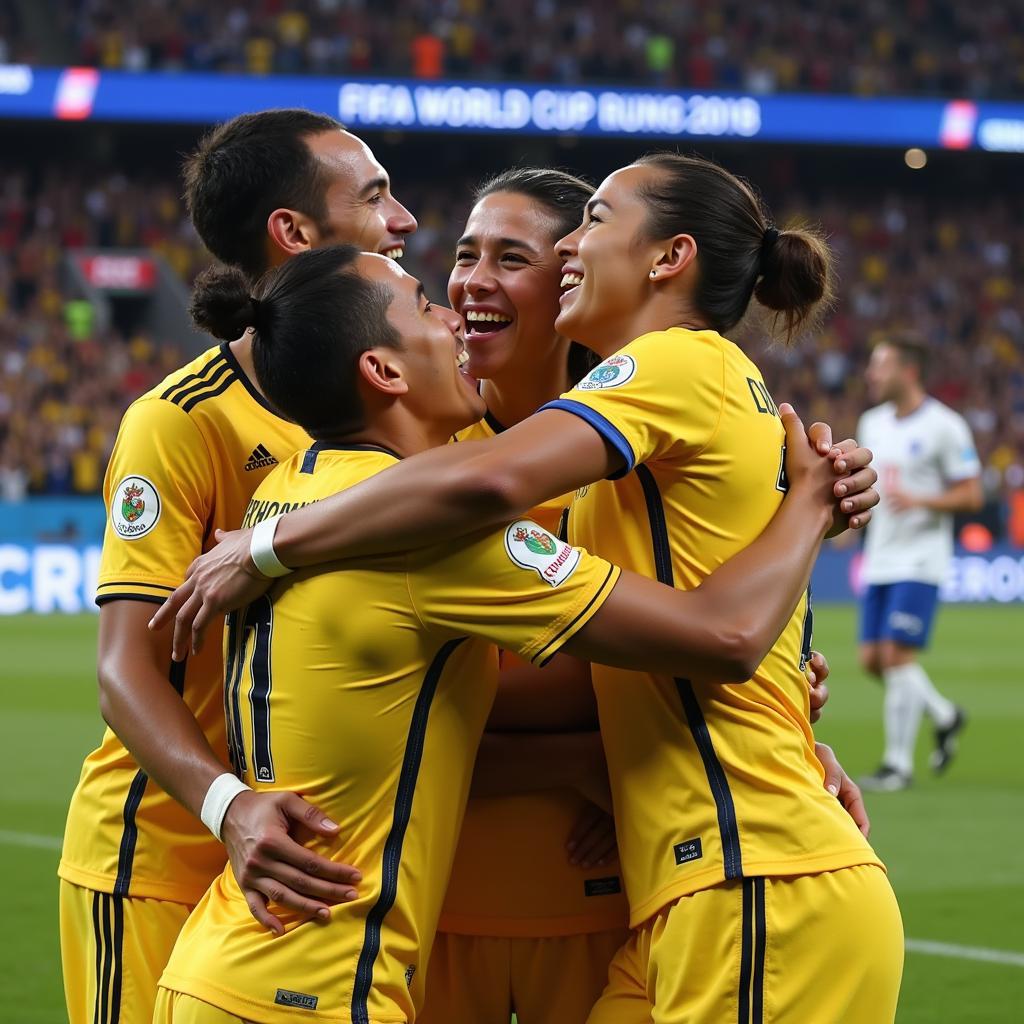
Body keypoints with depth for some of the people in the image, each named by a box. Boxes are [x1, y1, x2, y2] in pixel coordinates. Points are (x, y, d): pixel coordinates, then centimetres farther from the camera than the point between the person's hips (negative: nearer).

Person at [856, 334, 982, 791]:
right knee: (873, 658, 4)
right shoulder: (872, 423, 12)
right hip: (879, 560, 7)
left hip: (920, 561, -7)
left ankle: (898, 763, -5)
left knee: (898, 653, -13)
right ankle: (944, 716, 27)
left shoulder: (944, 426, -9)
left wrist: (917, 500, -23)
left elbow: (971, 495, -9)